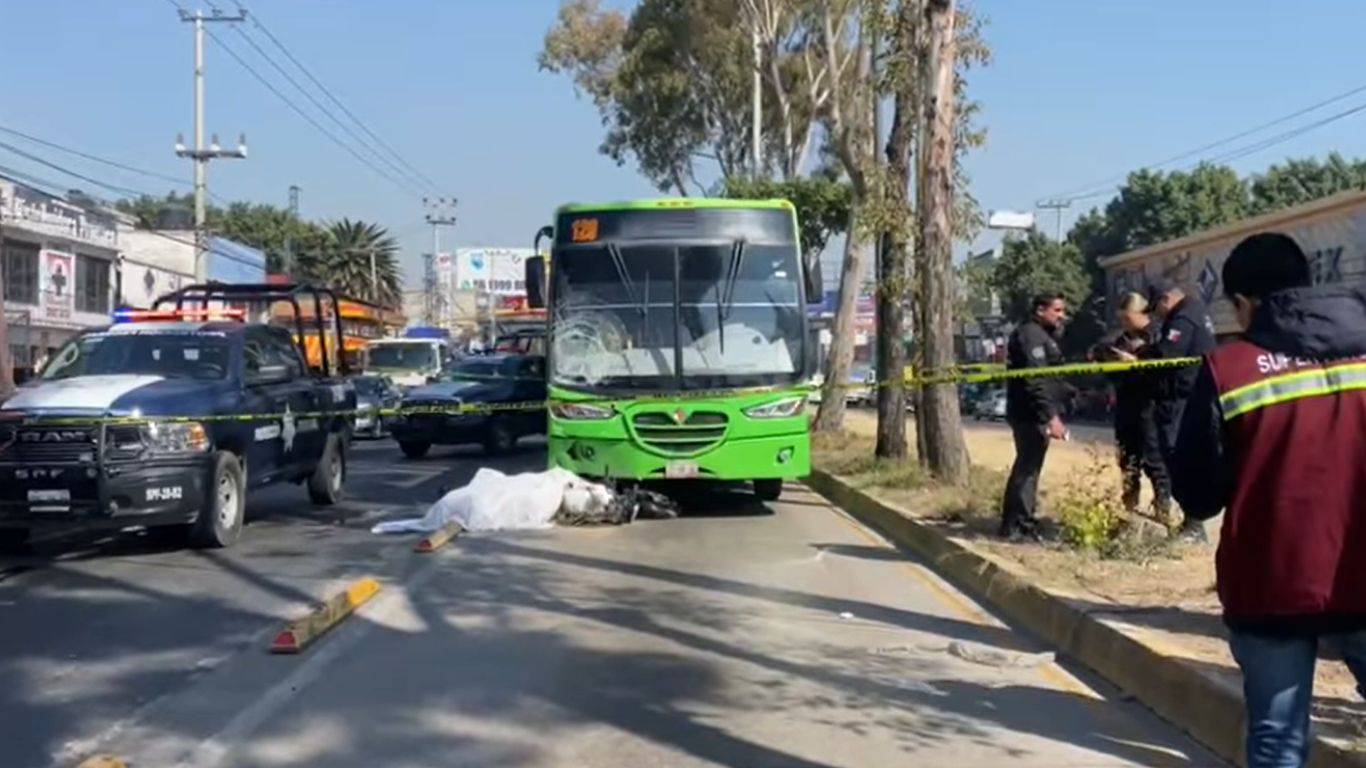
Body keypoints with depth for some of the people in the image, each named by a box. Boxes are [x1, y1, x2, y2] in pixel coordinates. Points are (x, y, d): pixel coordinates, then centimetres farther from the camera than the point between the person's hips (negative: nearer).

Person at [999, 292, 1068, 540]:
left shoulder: (1042, 334, 20)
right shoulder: (1032, 335, -14)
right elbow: (1036, 380, -23)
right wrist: (1052, 416, -28)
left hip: (1031, 414, 11)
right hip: (1031, 414, -11)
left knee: (1026, 466, 16)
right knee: (1028, 467, -9)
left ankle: (1014, 524, 24)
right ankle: (1021, 525, -6)